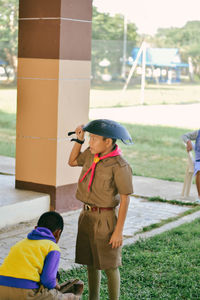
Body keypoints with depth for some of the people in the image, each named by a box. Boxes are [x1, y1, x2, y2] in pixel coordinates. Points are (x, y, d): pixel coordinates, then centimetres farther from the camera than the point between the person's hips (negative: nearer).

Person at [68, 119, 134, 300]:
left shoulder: (119, 165, -20)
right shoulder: (92, 154, 1)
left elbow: (125, 199, -17)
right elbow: (72, 162, 20)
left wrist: (119, 231, -17)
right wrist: (79, 139, 5)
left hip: (105, 219, -7)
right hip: (87, 216, 7)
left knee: (109, 266, 5)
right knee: (90, 263, 17)